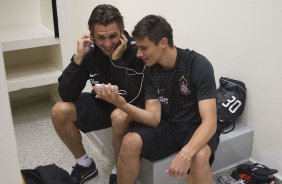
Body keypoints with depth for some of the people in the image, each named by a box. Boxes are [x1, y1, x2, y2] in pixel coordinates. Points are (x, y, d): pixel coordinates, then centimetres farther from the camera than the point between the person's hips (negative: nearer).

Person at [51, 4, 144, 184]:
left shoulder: (136, 50, -26)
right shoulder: (90, 50, -14)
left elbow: (134, 99, -32)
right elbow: (66, 95, -18)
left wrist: (117, 60, -34)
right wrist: (79, 57, -28)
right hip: (102, 103, 5)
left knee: (120, 116, -37)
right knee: (60, 111, -12)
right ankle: (85, 164, 9)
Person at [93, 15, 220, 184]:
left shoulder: (199, 65, -21)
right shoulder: (150, 70, -5)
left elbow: (209, 121, -27)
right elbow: (154, 118, -12)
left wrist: (186, 153, -44)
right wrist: (122, 104, -30)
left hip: (198, 128, -3)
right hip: (167, 125, 4)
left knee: (199, 156, -36)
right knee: (130, 142, -22)